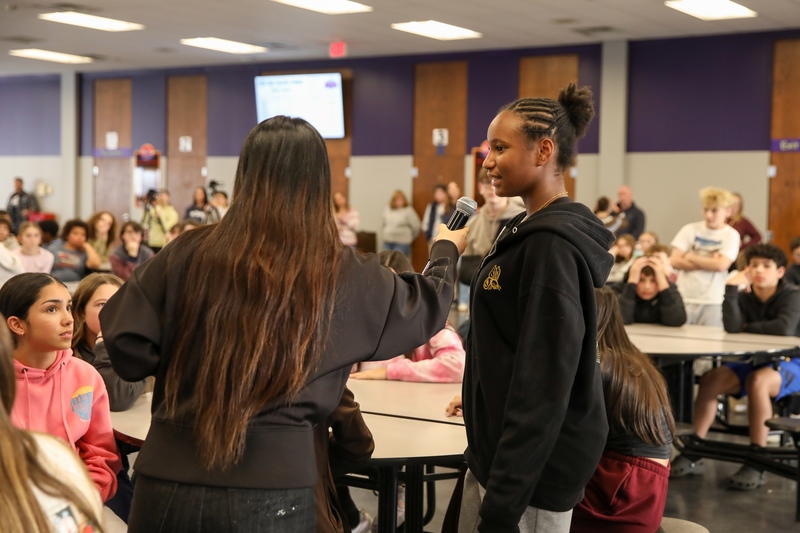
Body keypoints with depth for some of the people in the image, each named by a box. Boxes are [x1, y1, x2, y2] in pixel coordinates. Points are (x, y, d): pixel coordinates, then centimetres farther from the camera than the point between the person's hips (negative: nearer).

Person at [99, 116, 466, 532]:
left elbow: (125, 342, -4)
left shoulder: (189, 254, -4)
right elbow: (423, 309, 15)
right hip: (270, 492, -1)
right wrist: (446, 251, 35)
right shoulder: (344, 276, -3)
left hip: (169, 482, 1)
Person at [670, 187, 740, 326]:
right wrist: (709, 263, -9)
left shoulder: (731, 235, 0)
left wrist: (691, 257, -5)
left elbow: (721, 265, -14)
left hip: (712, 302, -2)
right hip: (683, 299, 2)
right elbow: (675, 261, -4)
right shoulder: (690, 229, 5)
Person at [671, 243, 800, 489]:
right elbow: (731, 327, -17)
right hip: (752, 361, 5)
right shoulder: (745, 297, 2)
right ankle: (692, 455, -19)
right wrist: (732, 287, -22)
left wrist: (747, 327, -14)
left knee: (757, 380, -38)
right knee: (710, 379, -19)